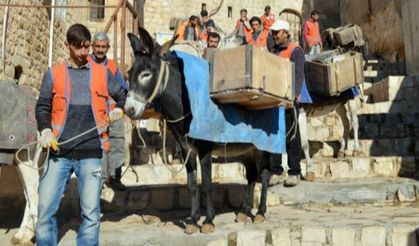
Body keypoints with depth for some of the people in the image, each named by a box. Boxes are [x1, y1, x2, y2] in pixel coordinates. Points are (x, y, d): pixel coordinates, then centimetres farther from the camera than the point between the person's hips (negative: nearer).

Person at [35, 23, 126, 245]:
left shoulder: (102, 73, 10)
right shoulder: (54, 74, 9)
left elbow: (122, 96, 21)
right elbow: (42, 107, 8)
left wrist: (118, 110, 0)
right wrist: (45, 130, -9)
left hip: (90, 153, 0)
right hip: (59, 152, 0)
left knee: (91, 212, 1)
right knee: (45, 209, 1)